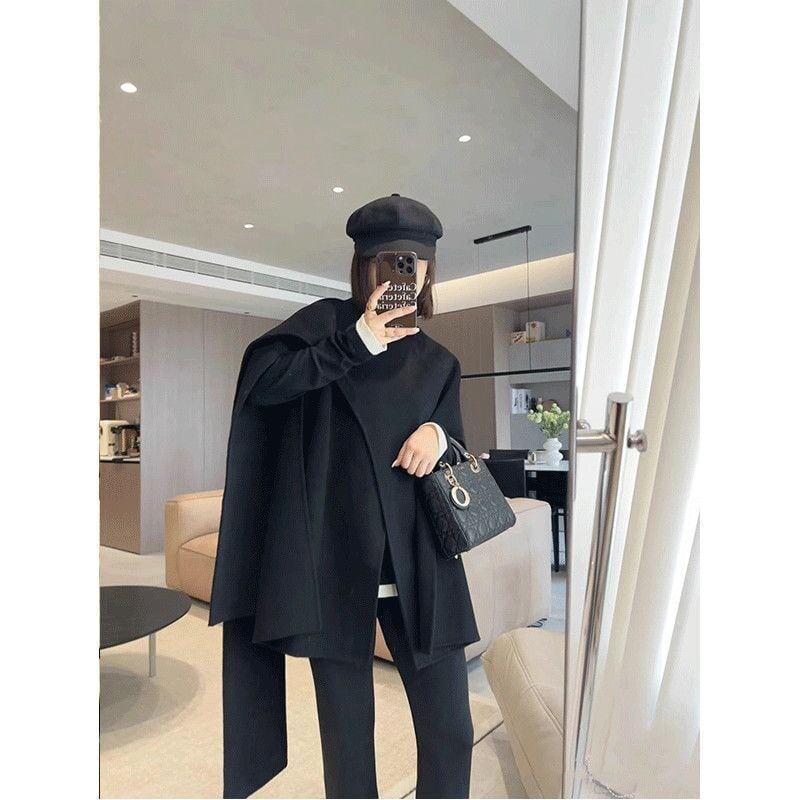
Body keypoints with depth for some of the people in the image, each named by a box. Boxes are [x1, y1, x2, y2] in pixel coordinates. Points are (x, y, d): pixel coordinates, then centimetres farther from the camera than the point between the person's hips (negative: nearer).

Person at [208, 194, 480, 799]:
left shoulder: (439, 362, 15)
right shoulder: (330, 322, 7)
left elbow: (459, 459, 16)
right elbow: (261, 378, -9)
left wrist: (439, 437, -7)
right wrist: (359, 340, -13)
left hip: (419, 564, 3)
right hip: (335, 561, -2)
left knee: (451, 731, 5)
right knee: (347, 737, 8)